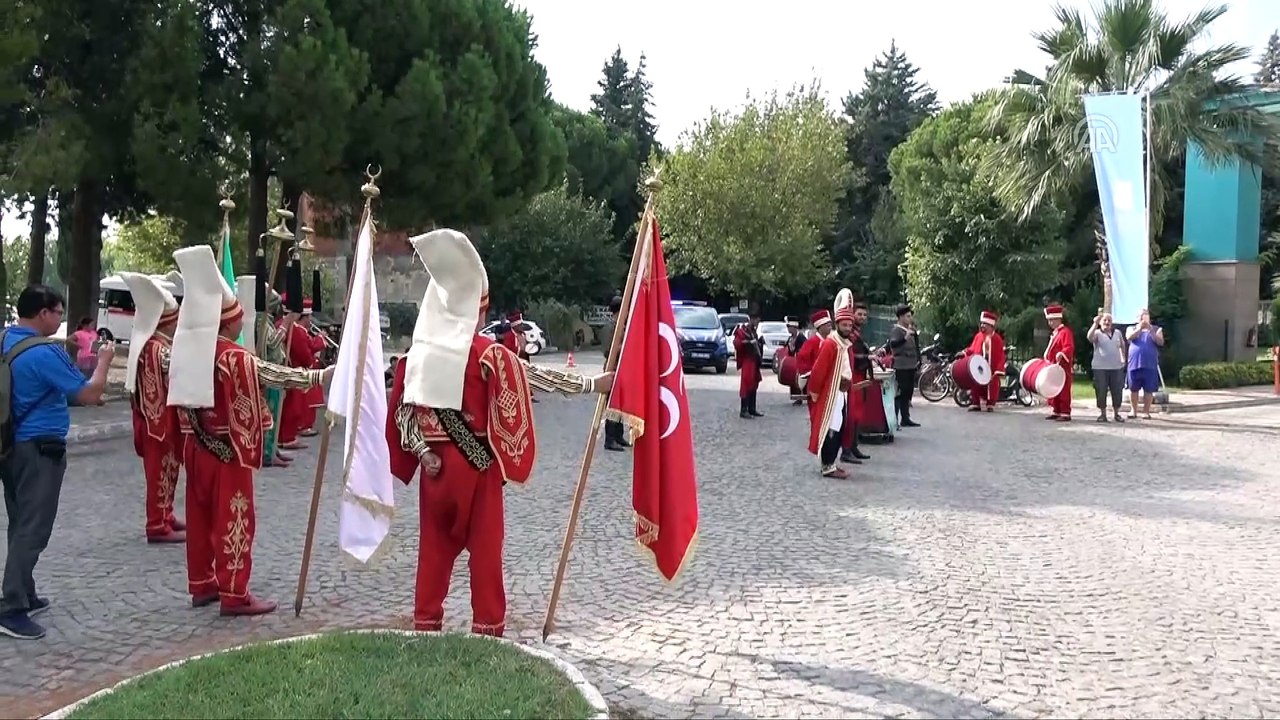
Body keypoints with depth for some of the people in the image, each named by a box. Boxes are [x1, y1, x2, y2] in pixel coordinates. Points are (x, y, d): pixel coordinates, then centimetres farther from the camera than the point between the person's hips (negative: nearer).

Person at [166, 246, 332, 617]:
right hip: (229, 449, -8)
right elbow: (276, 375, -19)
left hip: (198, 446, 8)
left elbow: (178, 390, 18)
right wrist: (320, 375, -17)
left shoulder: (188, 351, 5)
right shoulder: (233, 357, -18)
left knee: (200, 516, 15)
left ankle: (201, 585, 25)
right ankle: (234, 594, 2)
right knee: (234, 518, -1)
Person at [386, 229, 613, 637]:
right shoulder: (487, 353, -11)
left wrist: (422, 450, 3)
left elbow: (404, 410, 3)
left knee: (434, 543, 13)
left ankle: (426, 621, 19)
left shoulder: (420, 353, 3)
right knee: (485, 545, 5)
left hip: (436, 460, 4)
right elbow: (536, 377, -8)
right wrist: (592, 384, -3)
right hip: (477, 461, -4)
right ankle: (487, 626, 10)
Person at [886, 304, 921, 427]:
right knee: (899, 393, -9)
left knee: (908, 393, 12)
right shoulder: (896, 330, -11)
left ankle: (905, 419, 19)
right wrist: (905, 338, -46)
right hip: (901, 367, -8)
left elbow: (915, 346, 23)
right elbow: (892, 344, -30)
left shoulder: (911, 330, 16)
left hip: (911, 366, 9)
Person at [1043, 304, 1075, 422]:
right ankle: (1056, 412, 18)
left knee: (1063, 391, -8)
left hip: (1062, 367, -10)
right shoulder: (1054, 333, 19)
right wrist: (1047, 358, 20)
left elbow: (1069, 347, -24)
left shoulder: (1065, 332, -11)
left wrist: (1061, 354, -40)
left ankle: (1065, 414, -6)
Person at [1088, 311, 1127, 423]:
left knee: (1117, 392, 6)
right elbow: (1089, 337, -25)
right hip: (1100, 368, -3)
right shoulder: (1097, 333, -2)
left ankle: (1116, 414, 18)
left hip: (1116, 367, 3)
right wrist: (1095, 324, -32)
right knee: (1101, 392, -1)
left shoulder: (1117, 333, 10)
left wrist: (1123, 358, 15)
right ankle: (1102, 414, 9)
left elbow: (1122, 345, 24)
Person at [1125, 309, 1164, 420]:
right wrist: (1140, 328, -23)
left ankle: (1146, 411, 5)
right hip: (1134, 363, 1)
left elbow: (1161, 342, -5)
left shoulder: (1156, 329, 11)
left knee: (1148, 389, -2)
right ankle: (1133, 410, 11)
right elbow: (1129, 337, -9)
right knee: (1133, 388, 2)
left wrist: (1150, 330, -16)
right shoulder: (1132, 328, 13)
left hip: (1150, 364, -1)